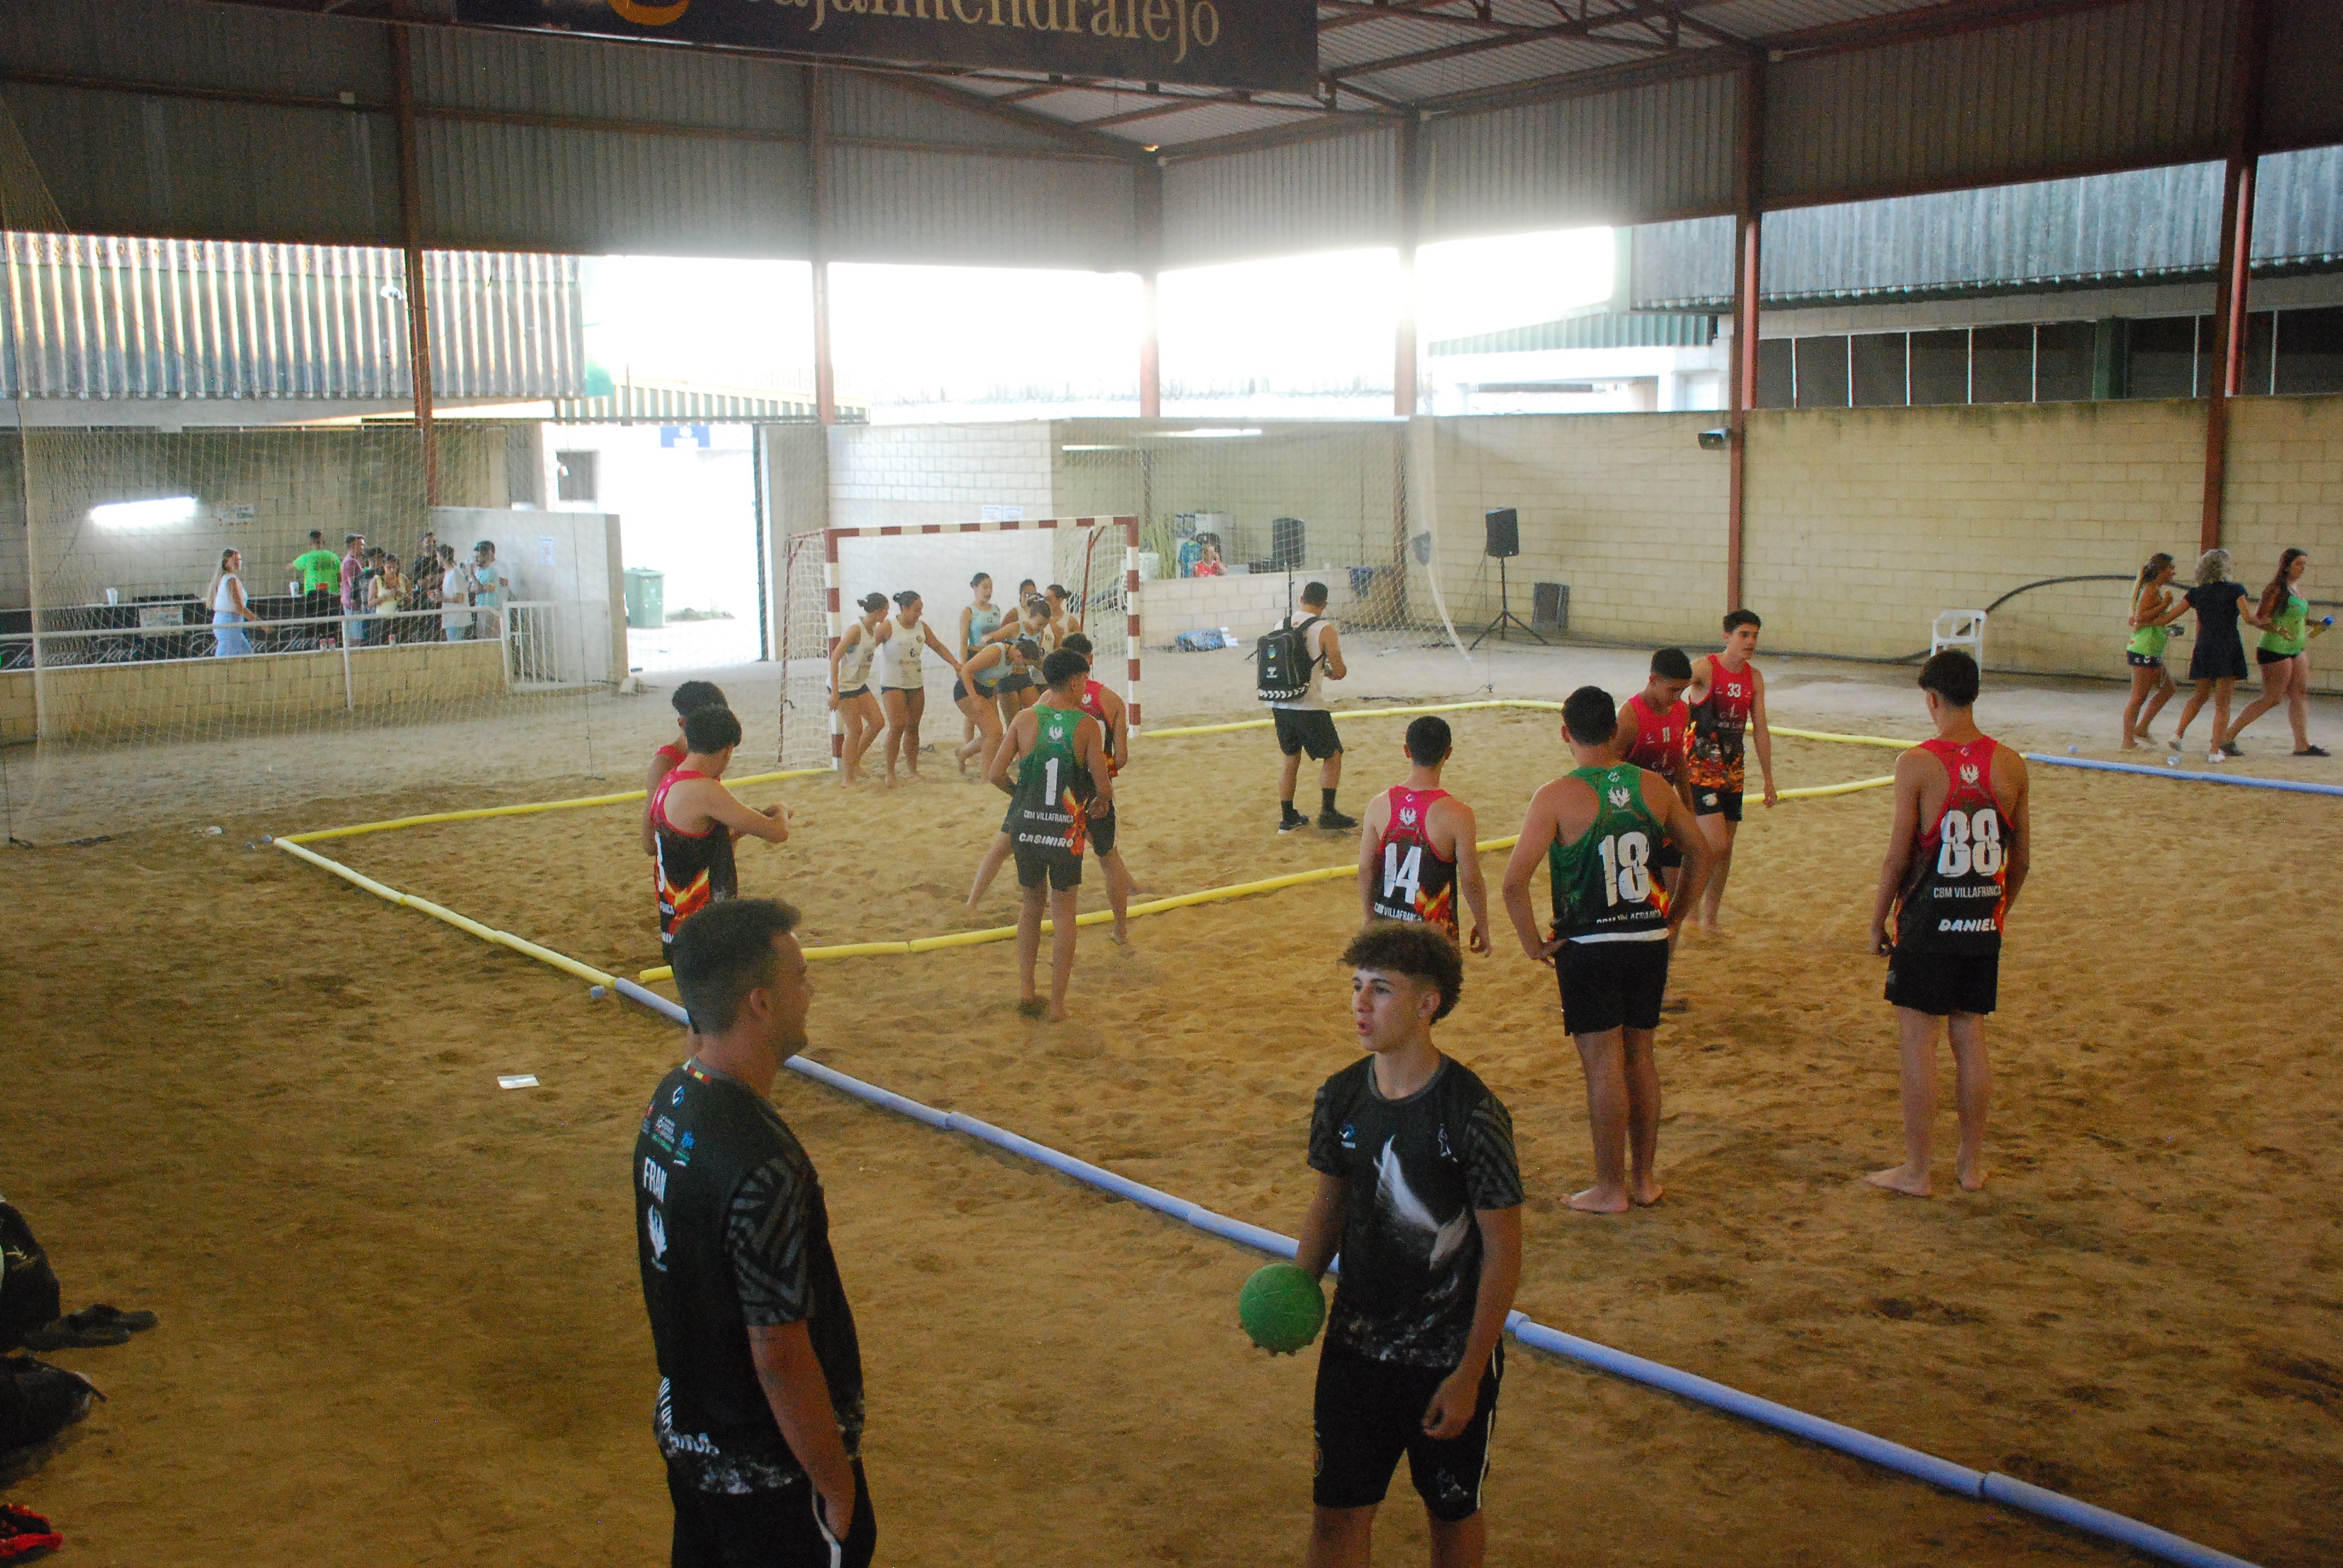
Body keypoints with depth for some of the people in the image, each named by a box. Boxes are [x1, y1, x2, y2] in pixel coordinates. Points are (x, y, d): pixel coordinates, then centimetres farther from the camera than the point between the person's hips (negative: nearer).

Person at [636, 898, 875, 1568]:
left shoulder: (667, 1104, -4)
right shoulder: (763, 1166, -32)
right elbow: (781, 1356, -26)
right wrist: (837, 1487, -15)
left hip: (685, 1432, 8)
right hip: (770, 1470, -8)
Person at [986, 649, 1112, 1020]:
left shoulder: (1026, 719, -1)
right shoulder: (1087, 726, -8)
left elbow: (996, 774, -3)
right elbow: (1104, 787, -9)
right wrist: (1099, 804, 14)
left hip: (1026, 827, 3)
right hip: (1067, 832, -3)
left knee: (1032, 902, 22)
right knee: (1063, 912, 10)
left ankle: (1026, 990, 20)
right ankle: (1057, 1004, 11)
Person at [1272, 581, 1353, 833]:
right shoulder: (1325, 629, -8)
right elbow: (1340, 672, -7)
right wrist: (1329, 672, 15)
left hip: (1280, 705, 6)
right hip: (1309, 706, -6)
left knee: (1291, 760, 17)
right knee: (1332, 756, 10)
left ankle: (1287, 818, 19)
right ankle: (1327, 812, 5)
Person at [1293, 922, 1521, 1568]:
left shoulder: (1471, 1113, -20)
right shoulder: (1340, 1097, -4)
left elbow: (1503, 1250, -15)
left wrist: (1470, 1373, -15)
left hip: (1449, 1355, -4)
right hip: (1355, 1345, 4)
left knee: (1452, 1512, 14)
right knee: (1337, 1510, 7)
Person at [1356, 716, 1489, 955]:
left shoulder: (1379, 805, -5)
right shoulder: (1457, 814, -17)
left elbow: (1365, 870, 2)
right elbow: (1471, 880, -11)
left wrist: (1368, 916, 17)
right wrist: (1482, 925, 4)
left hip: (1386, 923, 4)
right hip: (1434, 933, -4)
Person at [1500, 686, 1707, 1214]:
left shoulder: (1557, 798, -14)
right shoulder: (1653, 787, 1)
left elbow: (1514, 881, -21)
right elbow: (1700, 853, 12)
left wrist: (1533, 943, -9)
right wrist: (1675, 916, 18)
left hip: (1589, 947, -5)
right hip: (1650, 941, 5)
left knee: (1603, 1066, 3)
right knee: (1641, 1057, 16)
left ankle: (1610, 1189, 11)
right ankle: (1645, 1178, 26)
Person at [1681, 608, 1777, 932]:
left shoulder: (1754, 679, 6)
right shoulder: (1705, 669, -12)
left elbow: (1760, 730, 12)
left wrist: (1768, 780, 14)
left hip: (1733, 771, 6)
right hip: (1700, 769, -6)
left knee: (1726, 849, 9)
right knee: (1716, 845, -16)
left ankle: (1709, 919, 20)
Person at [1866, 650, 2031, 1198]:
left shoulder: (1917, 763, -14)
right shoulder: (2010, 765, 0)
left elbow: (1898, 857, -11)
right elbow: (2021, 859, 7)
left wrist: (1878, 920, 1)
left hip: (1927, 923, -5)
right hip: (1983, 925, 5)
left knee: (1918, 1043, 3)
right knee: (1971, 1040, 14)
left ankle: (1915, 1171, 9)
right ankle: (1972, 1164, 23)